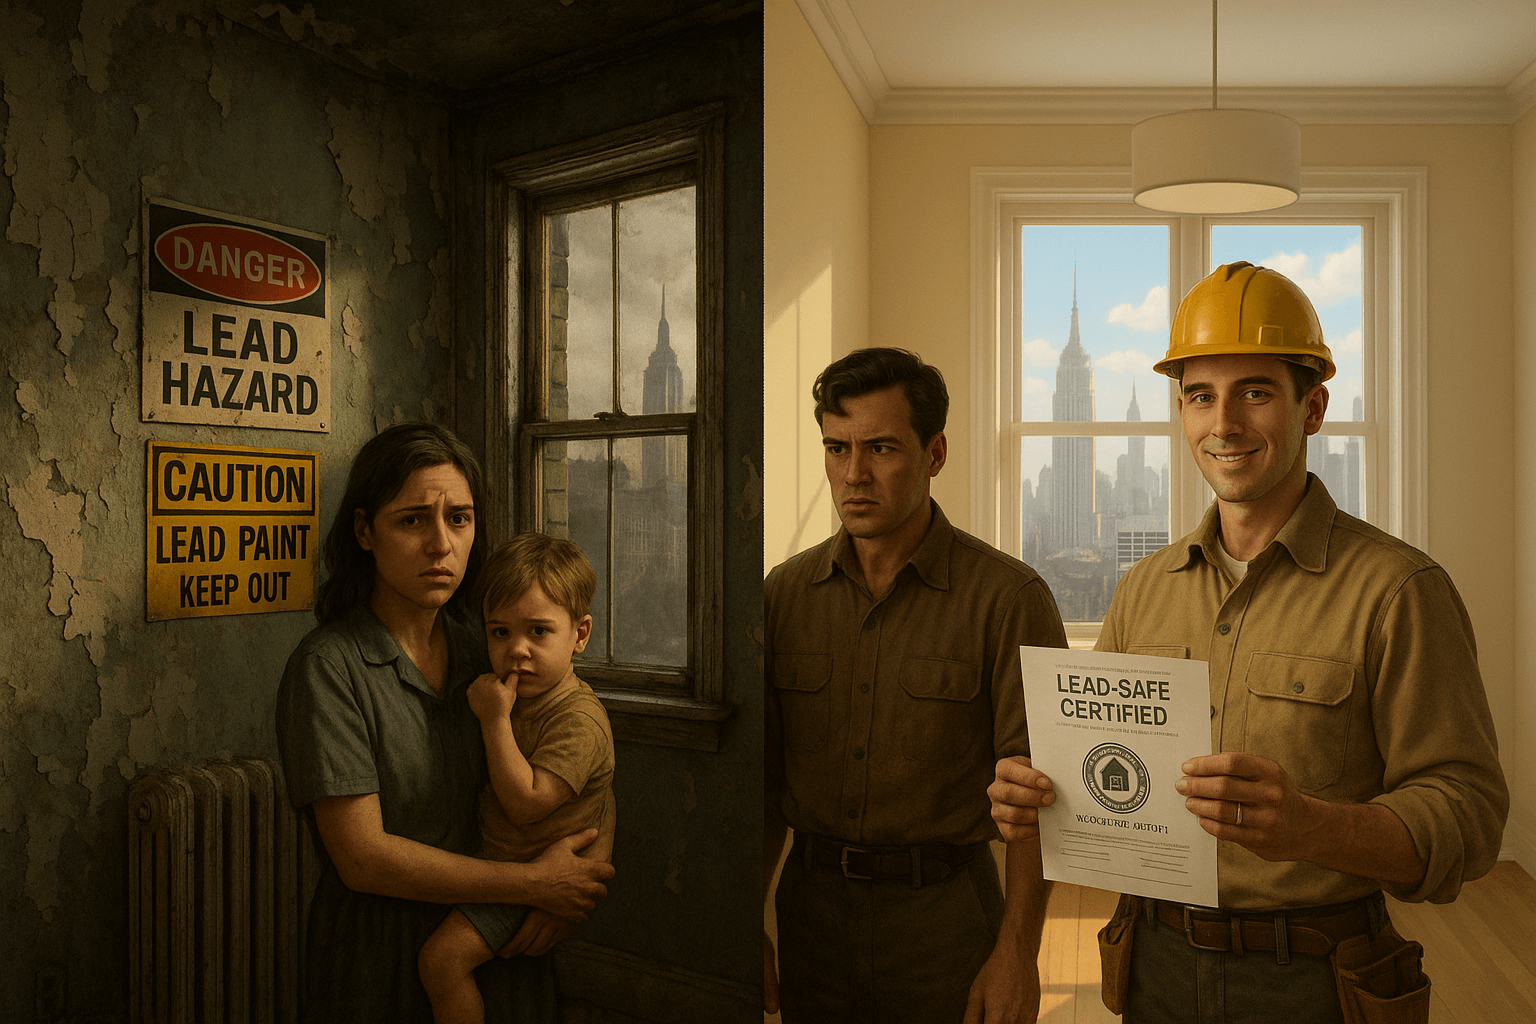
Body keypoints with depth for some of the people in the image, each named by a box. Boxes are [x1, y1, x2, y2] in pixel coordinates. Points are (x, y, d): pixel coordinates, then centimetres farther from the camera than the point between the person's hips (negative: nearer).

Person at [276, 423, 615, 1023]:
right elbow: (361, 857, -20)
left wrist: (559, 895, -11)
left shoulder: (483, 646, -2)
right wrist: (532, 884, -18)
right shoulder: (328, 668, -17)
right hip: (380, 956, -4)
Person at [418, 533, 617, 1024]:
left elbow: (525, 802, -30)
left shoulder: (579, 718, -25)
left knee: (442, 955, -17)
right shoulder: (517, 695, 3)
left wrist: (495, 721, -28)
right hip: (500, 863, 9)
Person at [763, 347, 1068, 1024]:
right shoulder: (785, 594, 0)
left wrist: (1016, 954, -14)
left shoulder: (1007, 597, -12)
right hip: (812, 908, 3)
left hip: (945, 914, -3)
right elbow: (766, 776, 5)